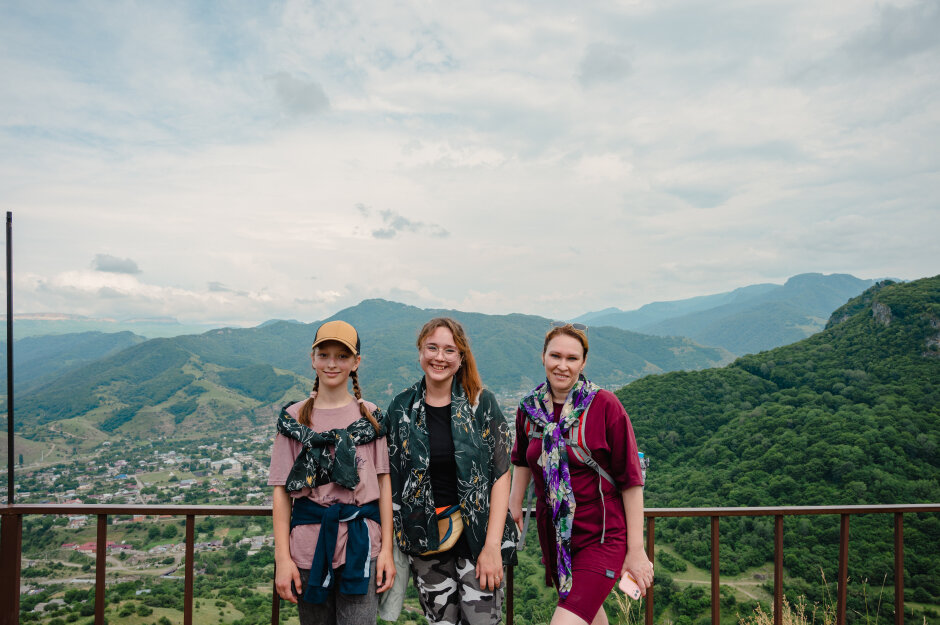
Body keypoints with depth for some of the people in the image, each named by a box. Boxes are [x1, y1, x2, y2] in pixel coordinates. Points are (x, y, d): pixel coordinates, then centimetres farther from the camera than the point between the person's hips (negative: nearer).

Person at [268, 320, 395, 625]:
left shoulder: (371, 417, 3)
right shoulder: (293, 419, 2)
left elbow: (384, 482, 3)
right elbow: (281, 490, 1)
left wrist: (387, 550, -1)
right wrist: (282, 558, -5)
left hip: (361, 545, 0)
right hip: (308, 547, 1)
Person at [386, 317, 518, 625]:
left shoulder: (482, 403, -4)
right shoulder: (401, 408, 1)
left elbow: (501, 475, -6)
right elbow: (392, 479, 6)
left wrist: (492, 545, -12)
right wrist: (391, 545, 3)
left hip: (478, 537, -1)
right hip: (426, 541, 2)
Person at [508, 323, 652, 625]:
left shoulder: (604, 405, -15)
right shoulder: (529, 407, -1)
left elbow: (630, 479, -11)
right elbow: (522, 459, 19)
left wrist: (636, 550, -10)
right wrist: (514, 504, 16)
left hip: (601, 538, -5)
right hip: (553, 535, 5)